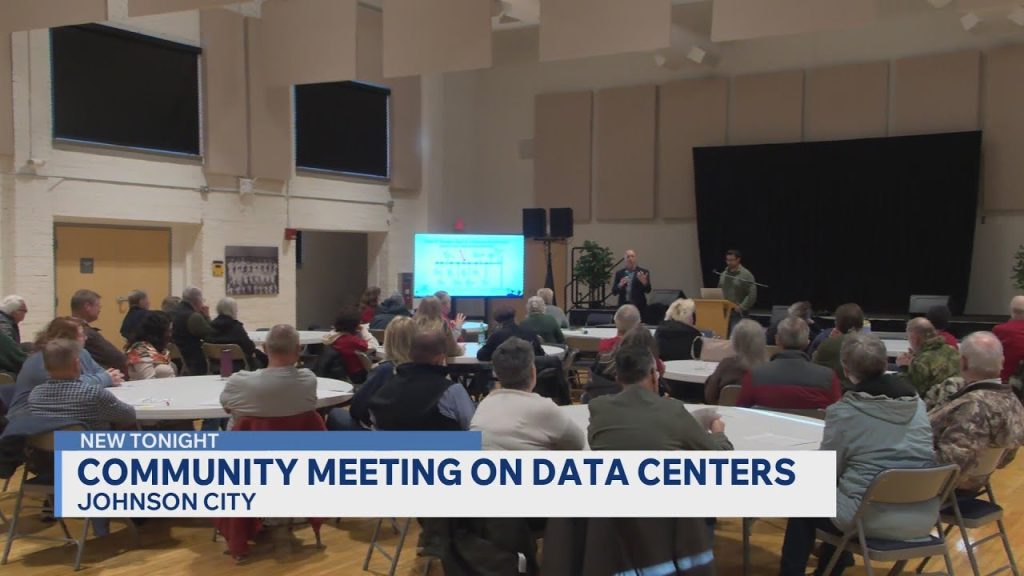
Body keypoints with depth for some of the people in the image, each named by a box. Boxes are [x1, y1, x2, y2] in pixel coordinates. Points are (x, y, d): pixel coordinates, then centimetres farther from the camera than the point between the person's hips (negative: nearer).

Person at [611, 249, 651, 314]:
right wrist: (620, 285, -15)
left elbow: (648, 290, -3)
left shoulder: (644, 272, 2)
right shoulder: (619, 273, 8)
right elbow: (614, 292, 5)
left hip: (639, 307, -2)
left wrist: (644, 282, -23)